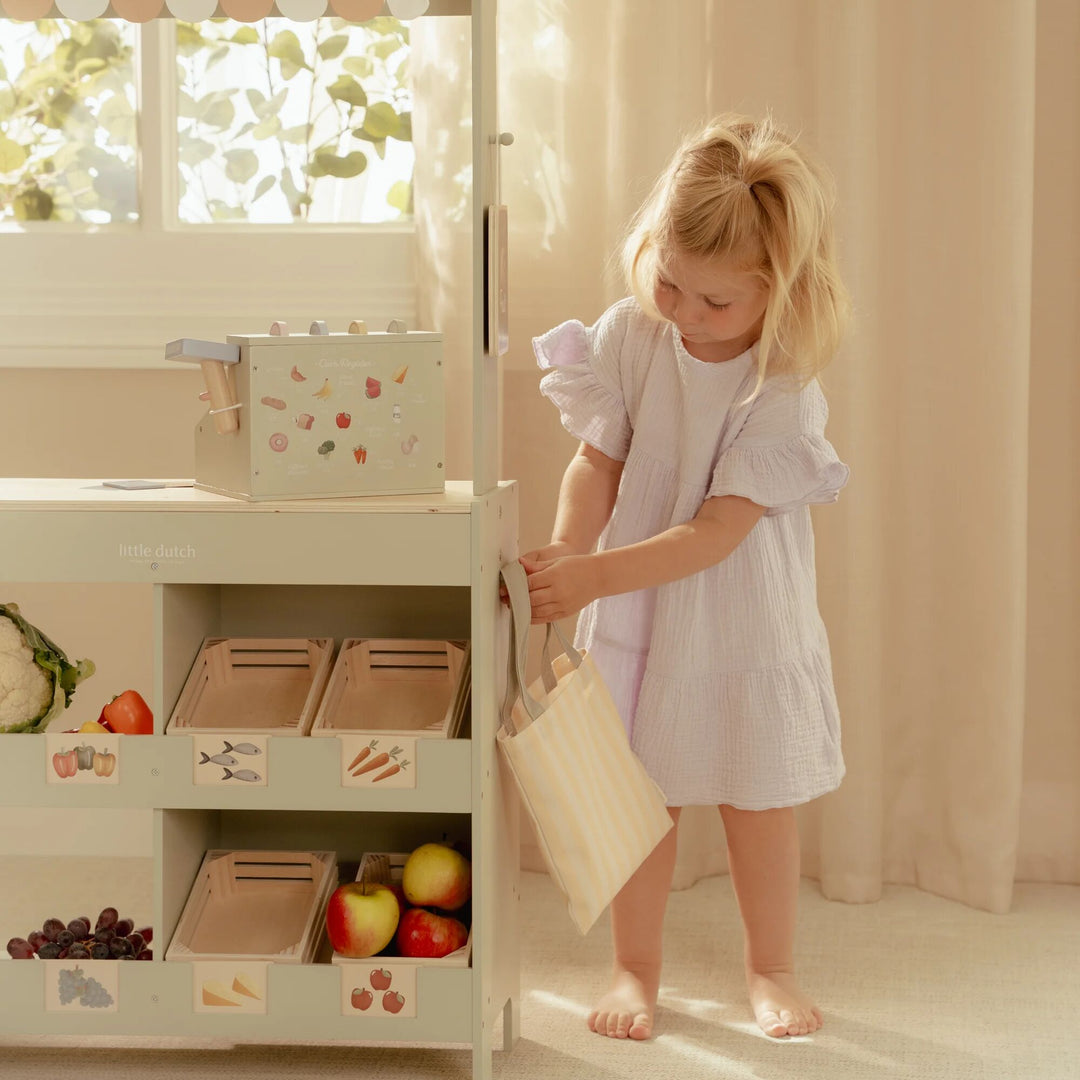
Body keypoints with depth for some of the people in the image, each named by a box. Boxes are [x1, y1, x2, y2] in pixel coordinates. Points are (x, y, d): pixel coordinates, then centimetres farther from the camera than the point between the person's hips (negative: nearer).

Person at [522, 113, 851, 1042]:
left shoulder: (783, 392, -21)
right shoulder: (629, 337, -10)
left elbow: (714, 533, -24)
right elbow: (597, 463, -6)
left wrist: (594, 577, -32)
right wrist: (564, 552, -24)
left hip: (745, 626, -2)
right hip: (637, 621, 3)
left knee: (759, 802, 10)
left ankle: (771, 968, 30)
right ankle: (636, 969, 26)